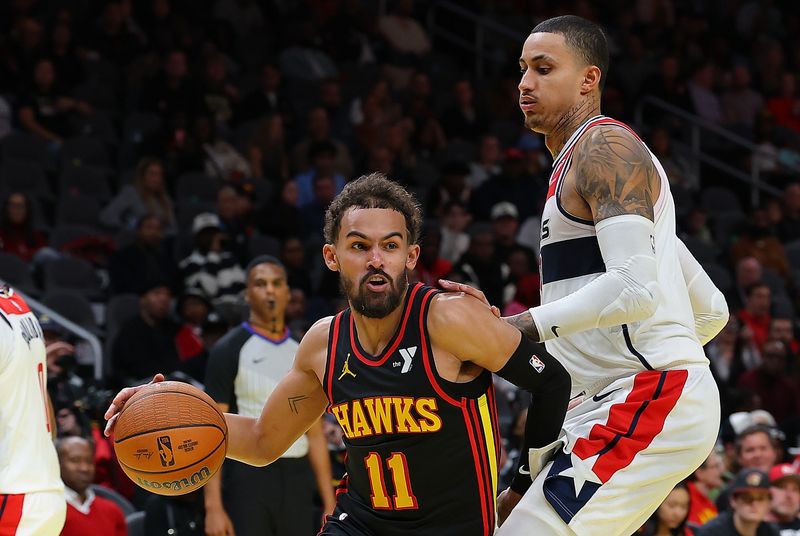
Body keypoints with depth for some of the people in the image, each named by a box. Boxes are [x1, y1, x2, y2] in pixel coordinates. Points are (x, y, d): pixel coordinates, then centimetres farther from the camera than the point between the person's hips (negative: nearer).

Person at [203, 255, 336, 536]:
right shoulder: (229, 350, -3)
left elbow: (315, 434, 15)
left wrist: (330, 505, 8)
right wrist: (213, 506, -16)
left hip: (296, 480, 5)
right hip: (248, 476, -5)